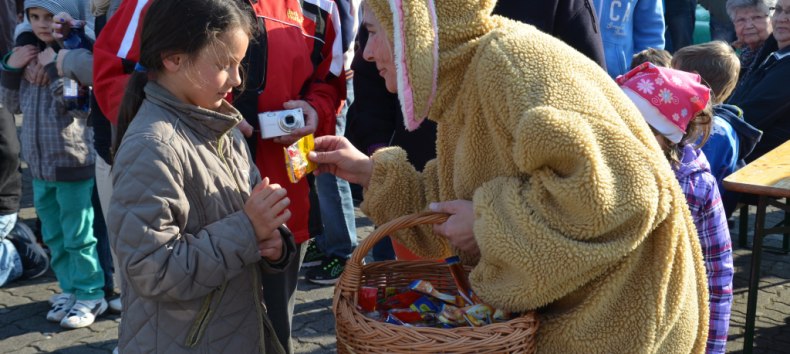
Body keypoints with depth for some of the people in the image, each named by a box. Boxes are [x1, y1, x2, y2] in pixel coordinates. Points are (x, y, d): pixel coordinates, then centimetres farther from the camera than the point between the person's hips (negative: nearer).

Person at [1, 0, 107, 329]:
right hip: (39, 161, 7)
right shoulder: (30, 54, 7)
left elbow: (76, 104, -21)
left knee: (77, 235, 2)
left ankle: (90, 295, 15)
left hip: (72, 161, -7)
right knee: (53, 235, 16)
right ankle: (69, 289, 29)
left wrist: (55, 68, -25)